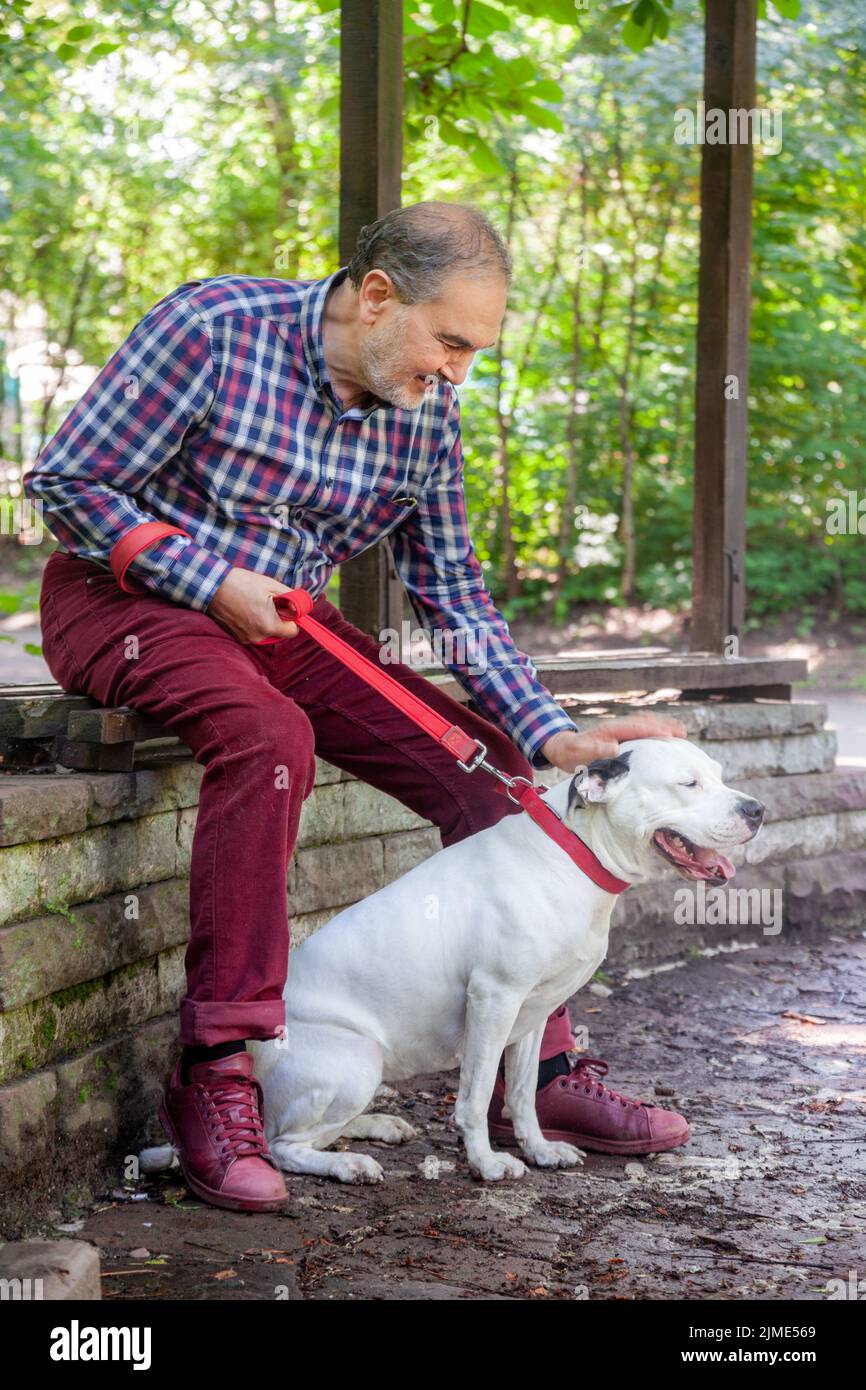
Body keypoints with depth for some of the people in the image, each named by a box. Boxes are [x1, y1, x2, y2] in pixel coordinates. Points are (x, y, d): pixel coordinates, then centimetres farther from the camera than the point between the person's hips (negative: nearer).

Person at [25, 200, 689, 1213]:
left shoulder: (428, 411, -2)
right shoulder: (213, 329, -19)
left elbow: (454, 595, 5)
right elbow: (65, 482, -14)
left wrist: (549, 736, -7)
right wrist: (210, 580, -22)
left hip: (284, 621, 6)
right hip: (126, 592, -6)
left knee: (485, 761, -9)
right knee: (268, 734, -37)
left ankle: (536, 1068, 3)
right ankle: (213, 1079, -31)